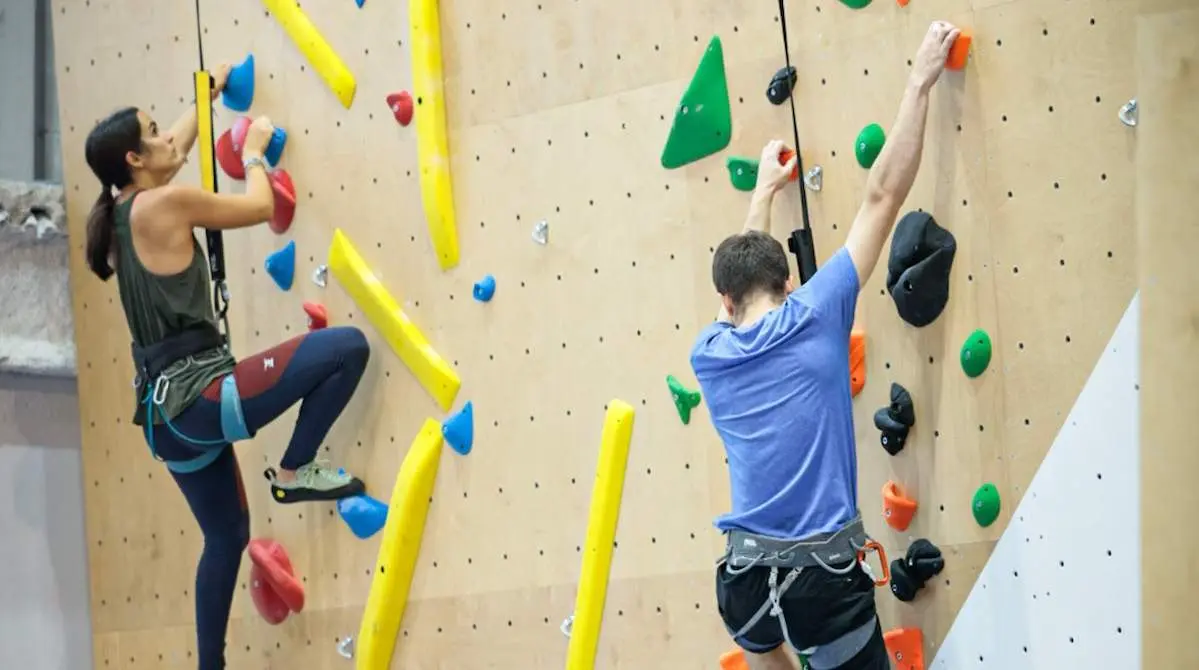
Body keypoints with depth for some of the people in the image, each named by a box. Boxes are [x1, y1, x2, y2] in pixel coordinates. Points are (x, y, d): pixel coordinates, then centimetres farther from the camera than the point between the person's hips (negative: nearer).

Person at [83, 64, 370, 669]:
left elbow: (180, 145, 33)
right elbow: (261, 206, 1)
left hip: (168, 412, 9)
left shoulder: (117, 212, 14)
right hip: (199, 399, -9)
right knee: (347, 346, -11)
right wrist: (254, 151, 20)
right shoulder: (165, 203, -11)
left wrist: (209, 90, 44)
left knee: (227, 535, 24)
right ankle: (294, 472, 1)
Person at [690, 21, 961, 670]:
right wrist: (920, 82, 9)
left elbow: (737, 267, 32)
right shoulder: (814, 320, -2)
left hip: (746, 577, 4)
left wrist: (763, 191, 45)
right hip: (823, 573, -4)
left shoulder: (708, 355, 8)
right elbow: (882, 196, 2)